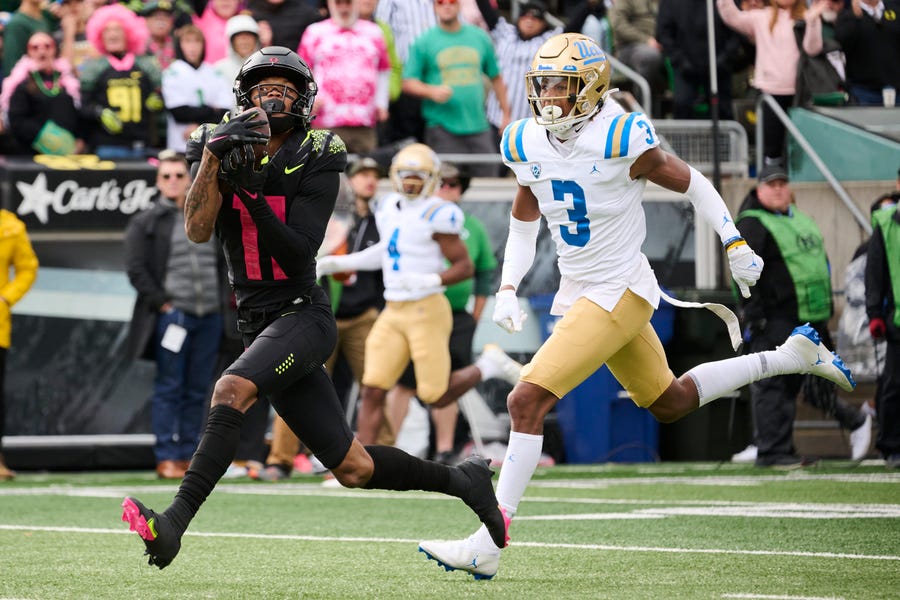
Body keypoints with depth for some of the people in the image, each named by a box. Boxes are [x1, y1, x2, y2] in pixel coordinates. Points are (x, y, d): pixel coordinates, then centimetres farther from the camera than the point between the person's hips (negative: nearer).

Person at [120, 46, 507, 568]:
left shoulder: (316, 160, -6)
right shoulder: (226, 149, 4)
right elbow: (197, 231, -11)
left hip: (303, 314, -5)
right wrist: (213, 157, -23)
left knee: (231, 390, -31)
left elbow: (298, 251, -16)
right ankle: (461, 481, 27)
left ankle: (173, 524, -39)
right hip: (259, 324, 5)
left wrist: (252, 191, -26)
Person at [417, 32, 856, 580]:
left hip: (620, 293, -8)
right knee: (671, 403, 22)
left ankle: (486, 548, -15)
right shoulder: (528, 145, 1)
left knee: (527, 402, -17)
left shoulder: (621, 140, -19)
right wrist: (507, 289, 5)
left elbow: (692, 184, -5)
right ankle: (793, 356, 38)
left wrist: (737, 247, -3)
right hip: (579, 292, 8)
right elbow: (524, 223, 16)